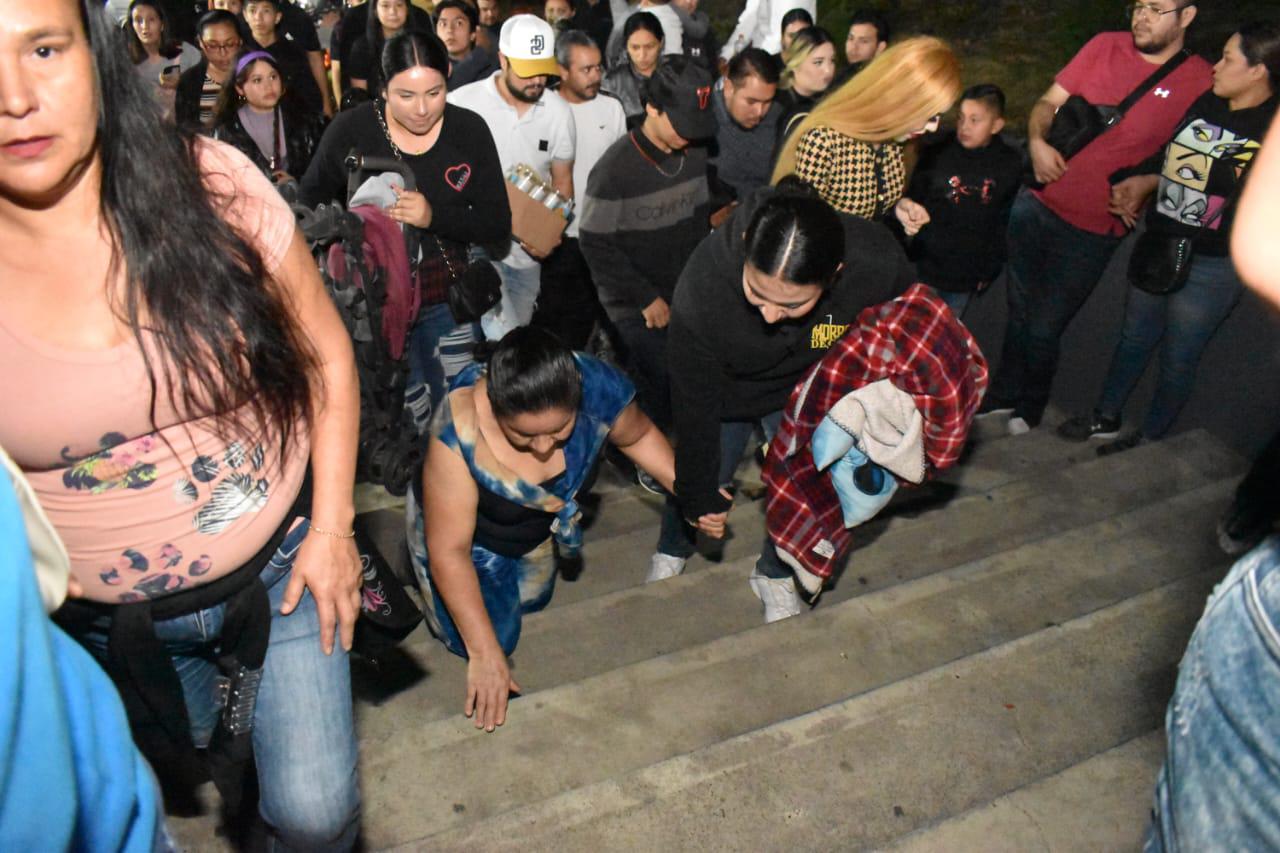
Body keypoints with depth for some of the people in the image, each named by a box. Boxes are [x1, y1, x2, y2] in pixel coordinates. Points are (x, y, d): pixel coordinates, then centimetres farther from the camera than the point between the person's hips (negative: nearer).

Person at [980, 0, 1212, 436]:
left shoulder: (1200, 82, -7)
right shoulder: (1105, 46, 2)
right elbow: (1048, 102, 8)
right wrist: (1037, 141, -11)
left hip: (1092, 229, -3)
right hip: (1037, 204, 3)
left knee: (1043, 328, 2)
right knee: (1019, 312, 15)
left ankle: (1029, 409, 28)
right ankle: (1003, 395, 35)